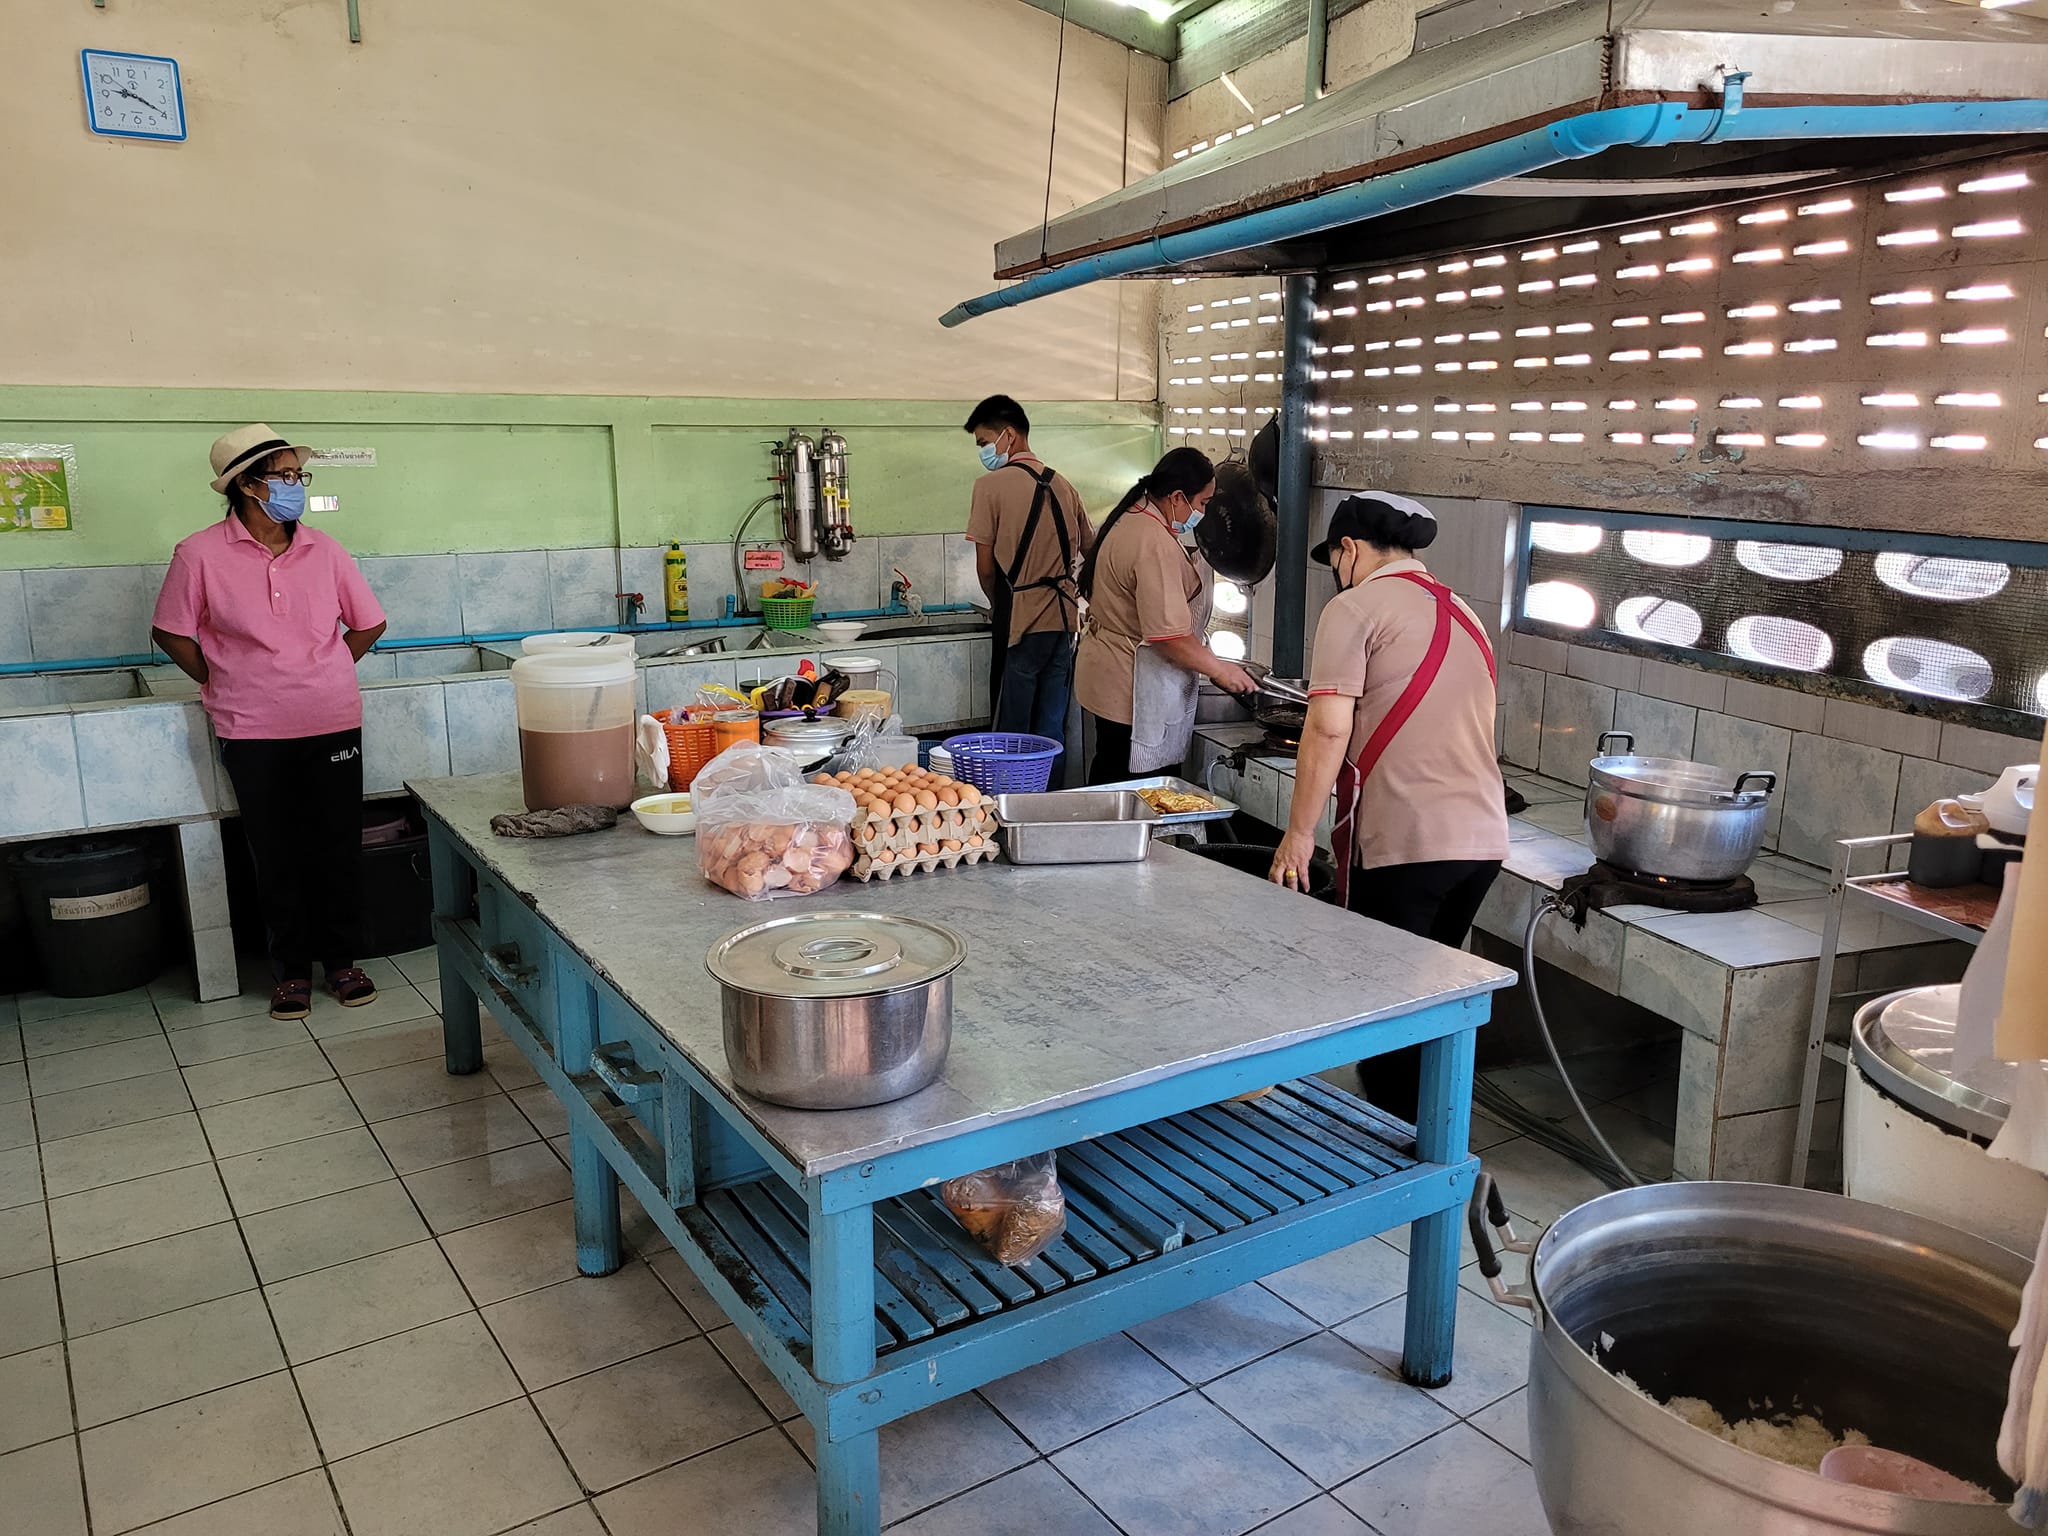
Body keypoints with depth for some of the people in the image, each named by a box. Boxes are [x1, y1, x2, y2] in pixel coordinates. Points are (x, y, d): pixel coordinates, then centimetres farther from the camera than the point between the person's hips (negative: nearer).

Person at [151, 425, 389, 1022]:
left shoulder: (322, 549, 1)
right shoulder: (201, 555, -6)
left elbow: (369, 622, 10)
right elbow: (171, 632, 4)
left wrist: (322, 677, 8)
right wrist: (225, 685, 3)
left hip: (333, 722, 2)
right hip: (254, 732, -2)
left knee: (339, 848, 8)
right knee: (276, 857, 8)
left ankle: (342, 960, 23)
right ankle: (292, 970, 22)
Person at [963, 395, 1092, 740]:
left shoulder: (991, 485, -7)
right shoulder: (1062, 485, 10)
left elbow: (985, 567, -6)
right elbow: (1092, 551, 17)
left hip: (1021, 622, -6)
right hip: (1063, 621, 6)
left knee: (1012, 732, 2)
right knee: (1051, 733, 10)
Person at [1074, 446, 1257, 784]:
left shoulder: (1130, 519, 11)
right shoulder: (1156, 544, -23)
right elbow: (1170, 635, -24)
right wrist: (1220, 670, -13)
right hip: (1131, 691, -11)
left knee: (1108, 782, 16)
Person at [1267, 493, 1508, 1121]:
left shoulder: (1355, 608, -5)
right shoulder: (1464, 615, 20)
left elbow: (1329, 729, -13)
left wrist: (1299, 834, -9)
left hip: (1402, 842, -8)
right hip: (1483, 837, 8)